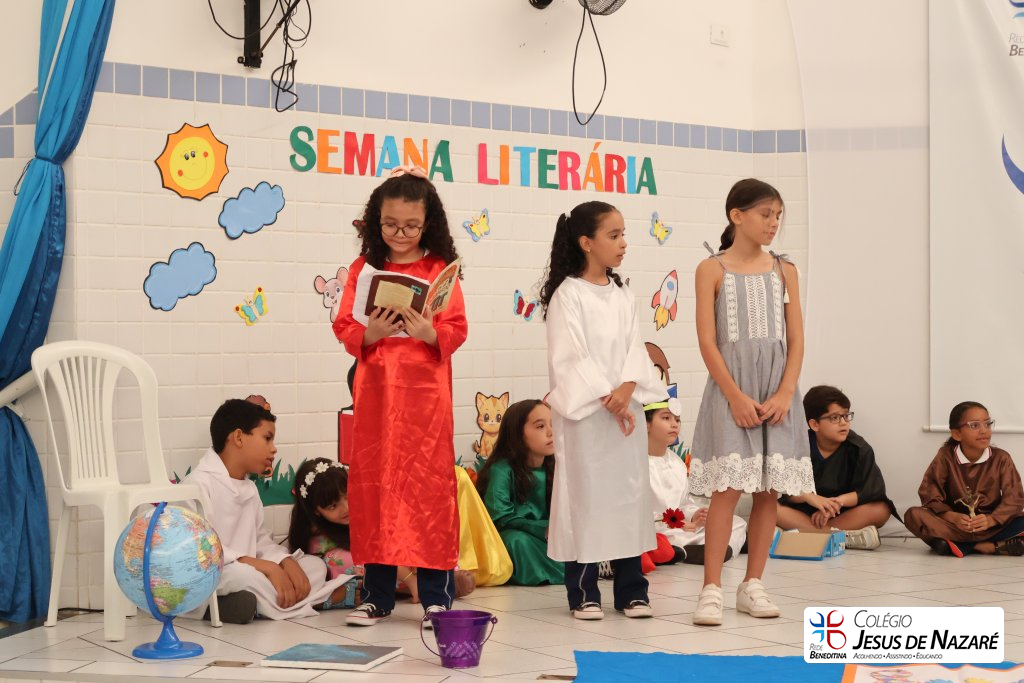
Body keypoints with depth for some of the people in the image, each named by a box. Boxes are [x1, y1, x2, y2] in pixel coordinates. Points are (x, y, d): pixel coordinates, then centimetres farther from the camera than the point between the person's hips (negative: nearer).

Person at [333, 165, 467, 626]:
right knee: (374, 484, 6)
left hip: (425, 394, -2)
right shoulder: (364, 269, 7)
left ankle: (437, 597, 9)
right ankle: (377, 596, 16)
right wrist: (369, 334, -14)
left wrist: (430, 333, -22)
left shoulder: (440, 270, 2)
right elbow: (344, 328, 5)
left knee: (429, 485, 0)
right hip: (376, 394, 2)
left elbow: (456, 331, -3)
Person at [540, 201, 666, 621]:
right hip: (584, 412, -6)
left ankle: (631, 590, 16)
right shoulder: (568, 294, -7)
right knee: (584, 495, -1)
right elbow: (570, 358, -13)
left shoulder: (622, 295, 12)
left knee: (629, 490, 7)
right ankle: (583, 593, 8)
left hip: (625, 408, 6)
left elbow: (634, 349, 4)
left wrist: (627, 390, -14)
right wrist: (605, 399, -16)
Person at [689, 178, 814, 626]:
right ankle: (712, 590, -5)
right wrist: (736, 396, -13)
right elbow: (708, 341, -5)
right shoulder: (712, 269, 0)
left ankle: (753, 585, 14)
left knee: (770, 490, 4)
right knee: (727, 488, -9)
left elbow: (796, 340, 6)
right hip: (731, 387, -4)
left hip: (777, 391, 4)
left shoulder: (784, 270, 10)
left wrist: (784, 394, -7)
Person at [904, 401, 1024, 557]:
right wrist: (953, 517, -26)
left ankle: (961, 546, -28)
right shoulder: (945, 457, -2)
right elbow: (930, 496, -8)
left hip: (991, 526, 0)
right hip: (954, 524, 0)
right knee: (913, 515, -28)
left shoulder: (1001, 458, -1)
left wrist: (991, 520, -27)